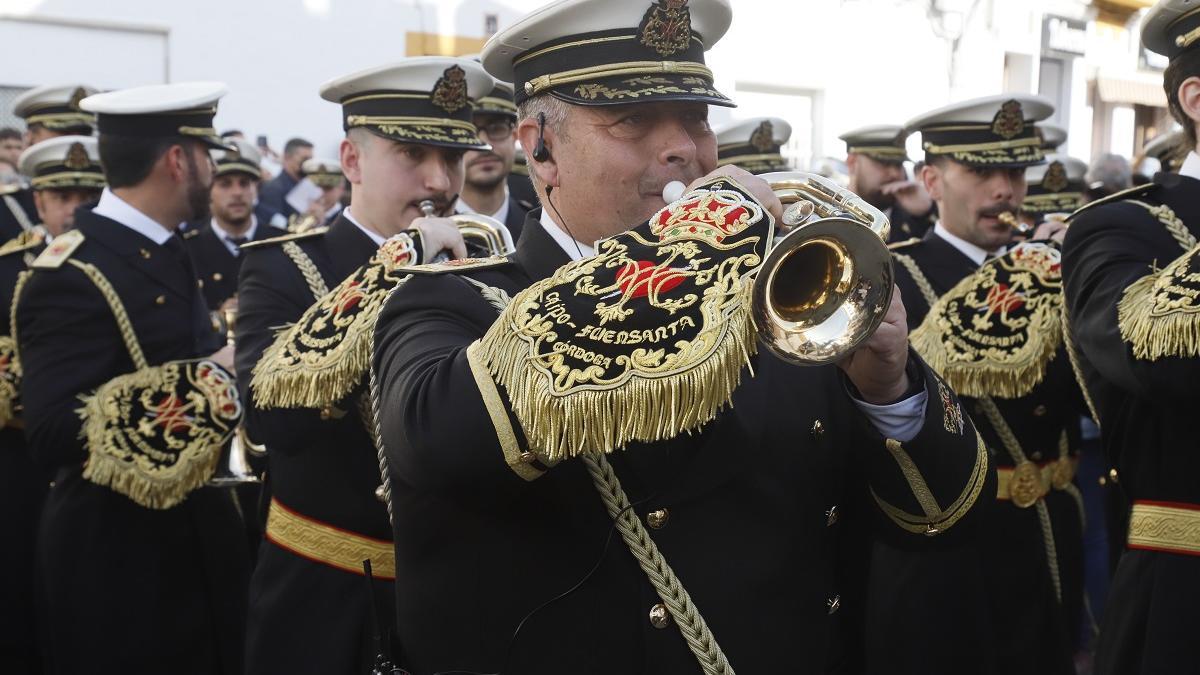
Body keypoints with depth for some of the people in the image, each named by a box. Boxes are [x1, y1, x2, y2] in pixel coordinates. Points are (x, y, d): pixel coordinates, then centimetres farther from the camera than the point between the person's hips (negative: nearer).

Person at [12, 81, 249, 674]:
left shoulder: (161, 252, 10)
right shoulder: (73, 277, -20)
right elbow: (55, 438, -28)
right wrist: (207, 379, -26)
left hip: (188, 543, 9)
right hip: (119, 562, -9)